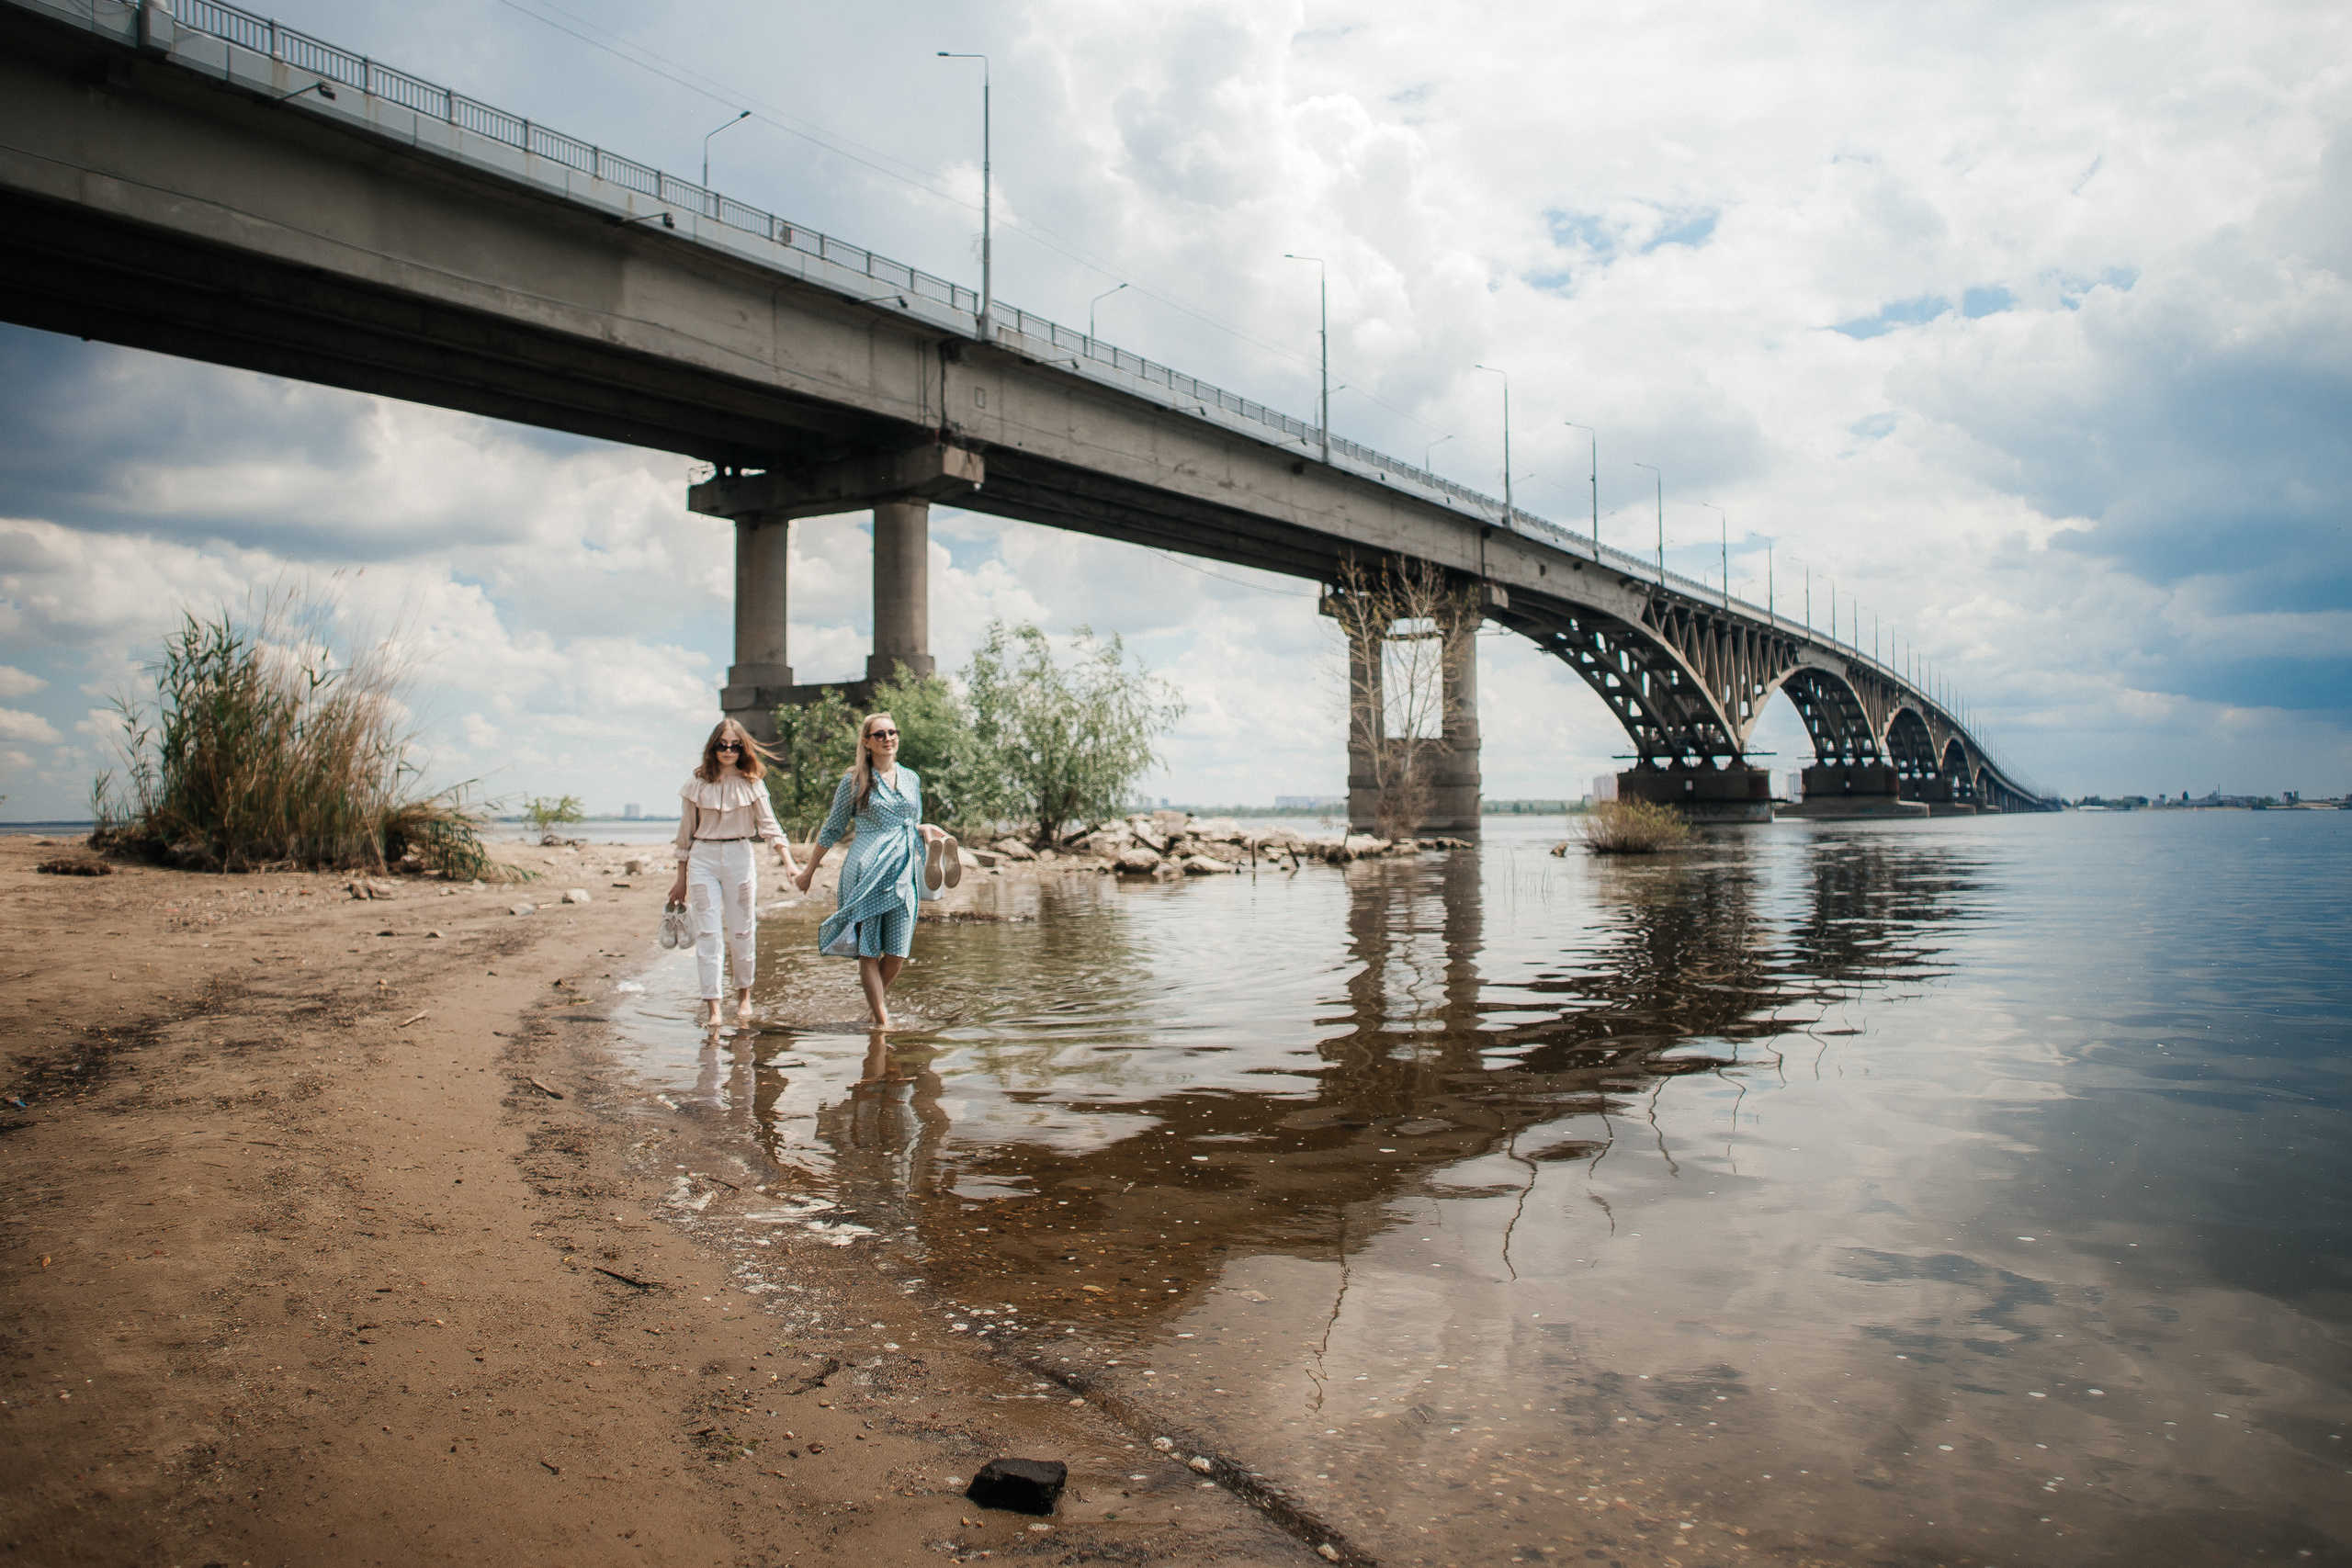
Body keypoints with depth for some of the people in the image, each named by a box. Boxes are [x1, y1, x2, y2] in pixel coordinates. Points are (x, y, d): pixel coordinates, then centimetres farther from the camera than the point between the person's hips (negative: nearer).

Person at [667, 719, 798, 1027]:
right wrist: (681, 879, 10)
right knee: (706, 932, -3)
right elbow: (685, 834, 9)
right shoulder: (696, 785, 3)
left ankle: (744, 995, 25)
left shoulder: (751, 783, 2)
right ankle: (712, 1005, 0)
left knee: (742, 931, 6)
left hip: (739, 857, 0)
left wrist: (789, 862, -15)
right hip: (702, 859, 0)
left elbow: (769, 826, -2)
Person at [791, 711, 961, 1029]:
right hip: (866, 871, -3)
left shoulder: (911, 778, 14)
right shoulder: (854, 781, 2)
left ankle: (875, 997, 29)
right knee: (868, 950, -3)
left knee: (898, 954, 1)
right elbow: (832, 830, 9)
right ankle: (882, 1020, 4)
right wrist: (808, 870, 12)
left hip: (904, 872, 3)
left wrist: (928, 833, 0)